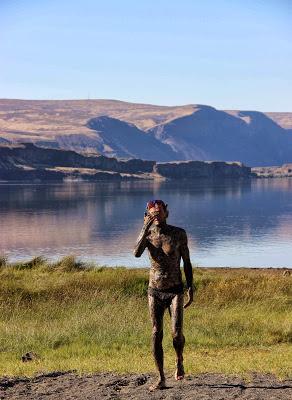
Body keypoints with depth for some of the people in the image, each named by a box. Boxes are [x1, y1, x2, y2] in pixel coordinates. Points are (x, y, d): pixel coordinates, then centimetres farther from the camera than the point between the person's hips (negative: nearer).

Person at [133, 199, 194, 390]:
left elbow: (187, 262, 2)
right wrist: (146, 227, -26)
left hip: (175, 290, -2)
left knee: (177, 332, -14)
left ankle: (180, 360, 18)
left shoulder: (179, 233, -4)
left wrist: (191, 288, -4)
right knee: (156, 334, -2)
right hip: (155, 291, 2)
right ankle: (161, 378, 7)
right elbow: (137, 253, -20)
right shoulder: (147, 234, 0)